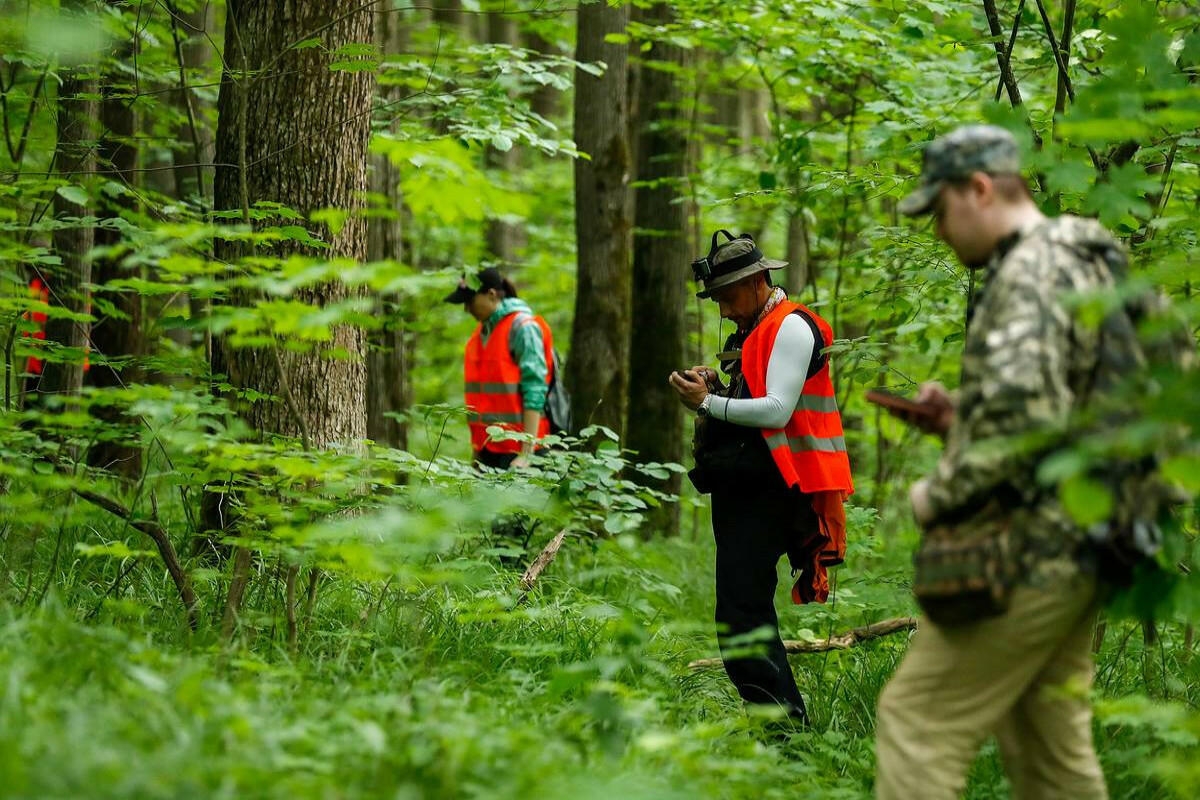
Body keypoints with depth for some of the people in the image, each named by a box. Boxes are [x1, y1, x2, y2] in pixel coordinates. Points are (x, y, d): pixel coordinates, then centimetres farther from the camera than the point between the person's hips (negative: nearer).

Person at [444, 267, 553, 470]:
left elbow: (535, 392, -15)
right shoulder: (482, 330, 16)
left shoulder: (522, 328, -9)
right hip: (486, 448, 8)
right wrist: (476, 446, 16)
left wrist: (527, 454, -20)